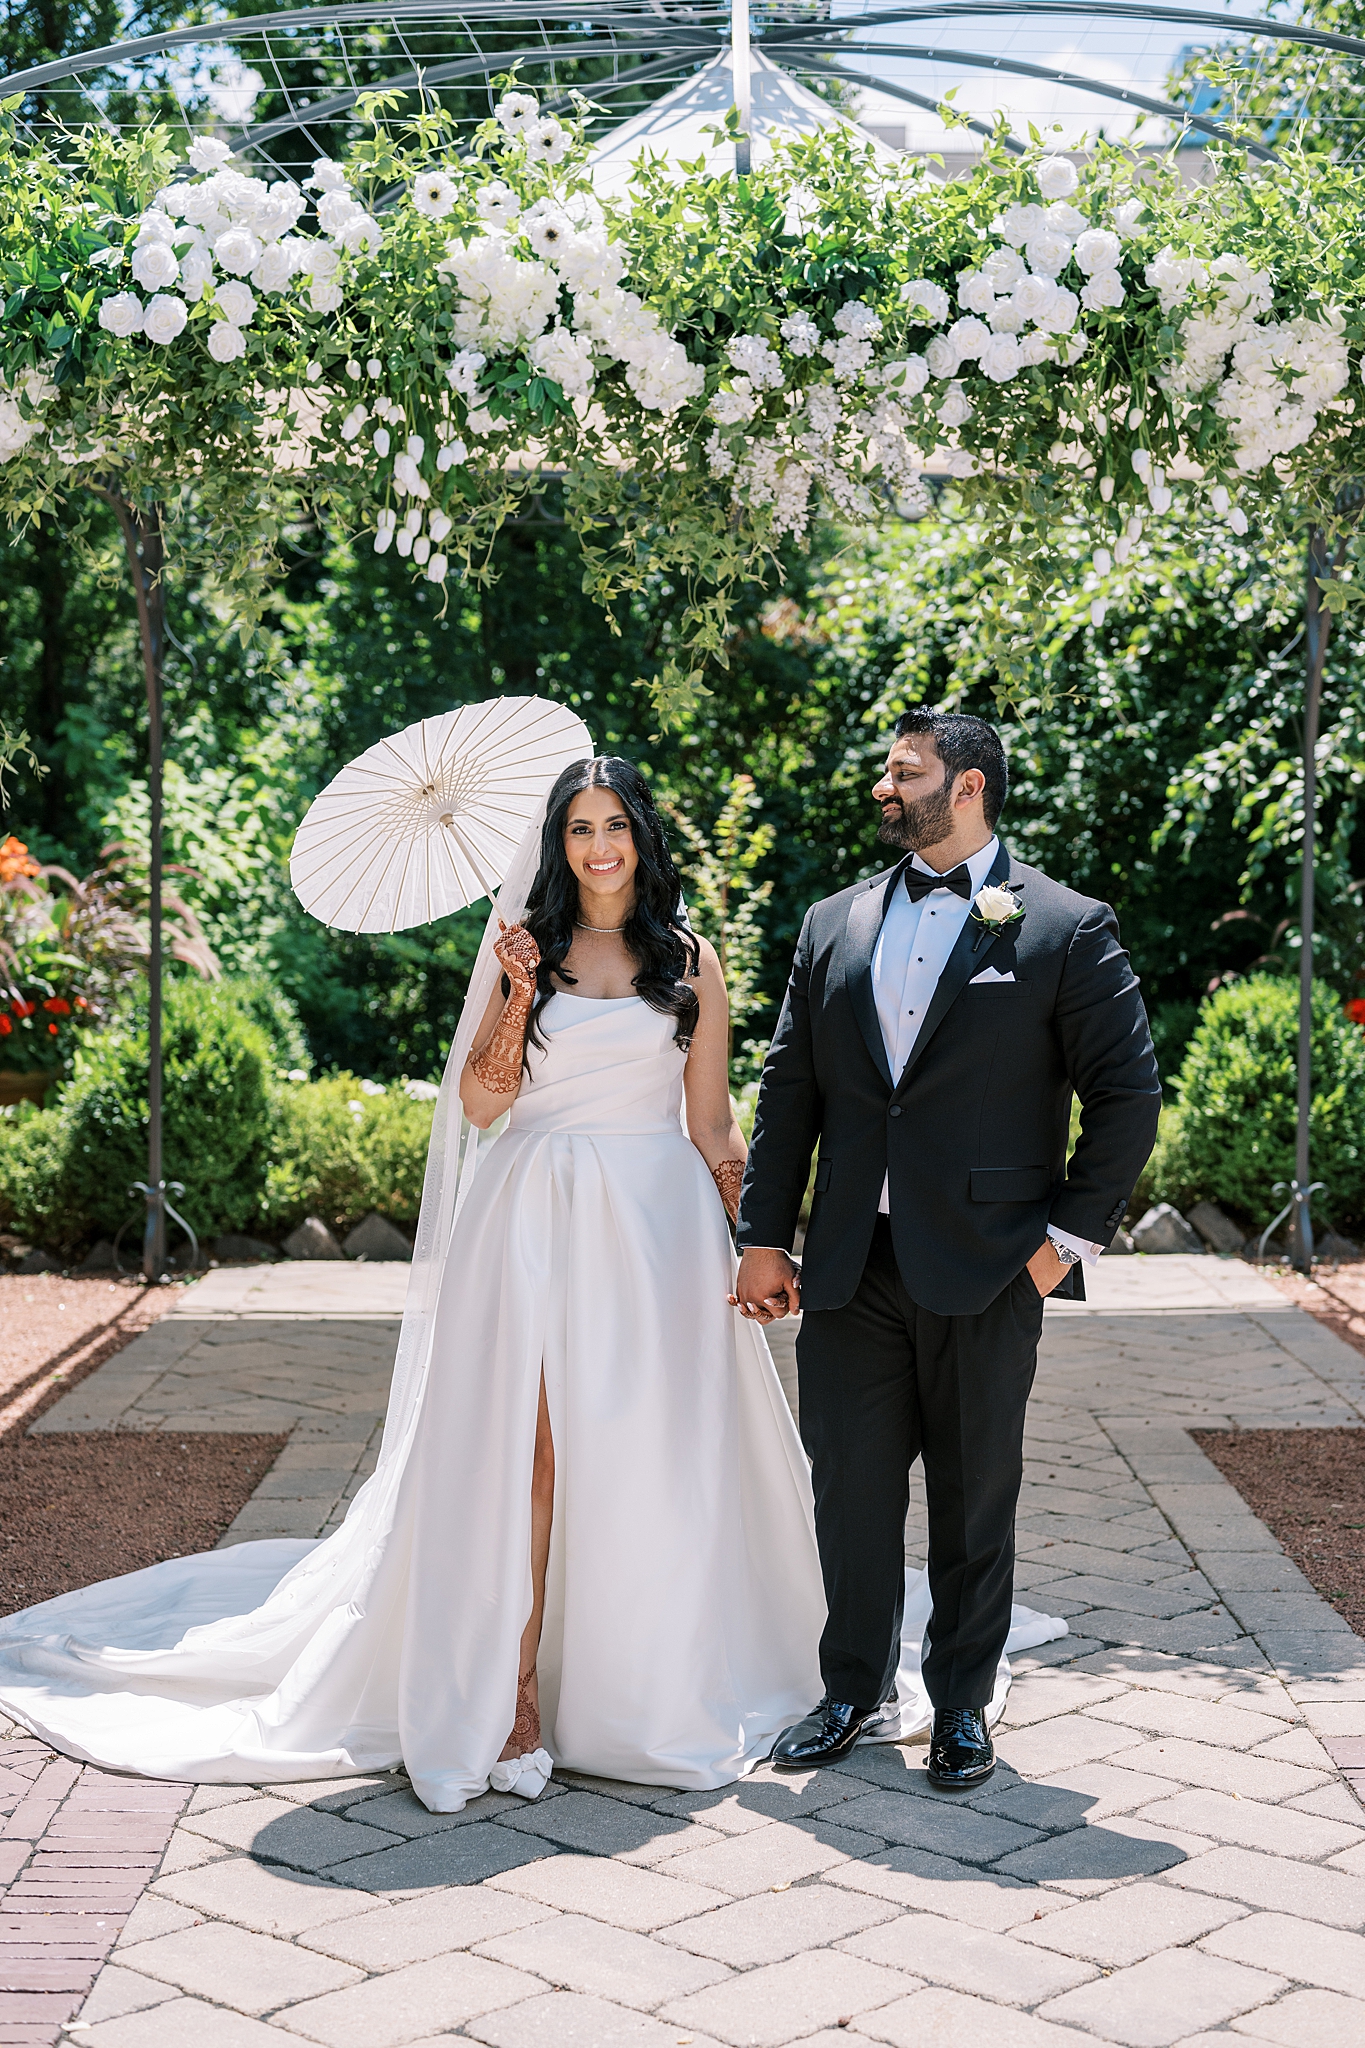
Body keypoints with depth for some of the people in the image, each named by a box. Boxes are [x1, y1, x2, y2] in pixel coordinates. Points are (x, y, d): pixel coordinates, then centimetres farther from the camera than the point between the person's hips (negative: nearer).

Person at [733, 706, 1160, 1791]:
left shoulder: (1066, 928, -3)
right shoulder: (834, 925, 10)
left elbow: (1128, 1094, -3)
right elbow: (788, 1091, 11)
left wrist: (1070, 1234, -6)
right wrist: (765, 1235, 6)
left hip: (984, 1269, -3)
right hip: (850, 1266, 4)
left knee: (976, 1500, 9)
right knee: (850, 1490, 9)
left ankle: (963, 1707, 25)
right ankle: (855, 1692, 27)